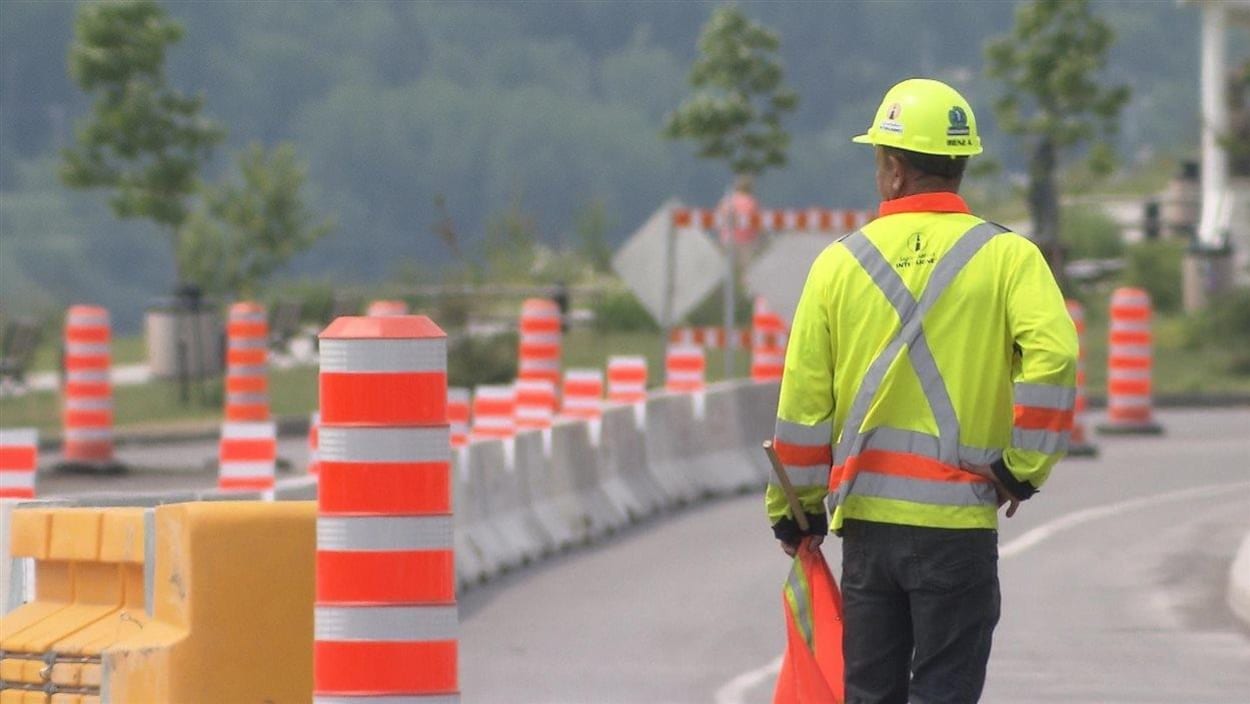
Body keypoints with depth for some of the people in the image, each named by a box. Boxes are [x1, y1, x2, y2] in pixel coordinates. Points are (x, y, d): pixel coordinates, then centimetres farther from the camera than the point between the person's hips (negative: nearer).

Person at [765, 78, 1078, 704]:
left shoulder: (840, 263, 3)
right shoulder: (1006, 257, -3)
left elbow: (802, 400, 4)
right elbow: (1053, 355, -18)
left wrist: (796, 509, 16)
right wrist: (1024, 467, -7)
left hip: (866, 517, 3)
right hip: (958, 518, -2)